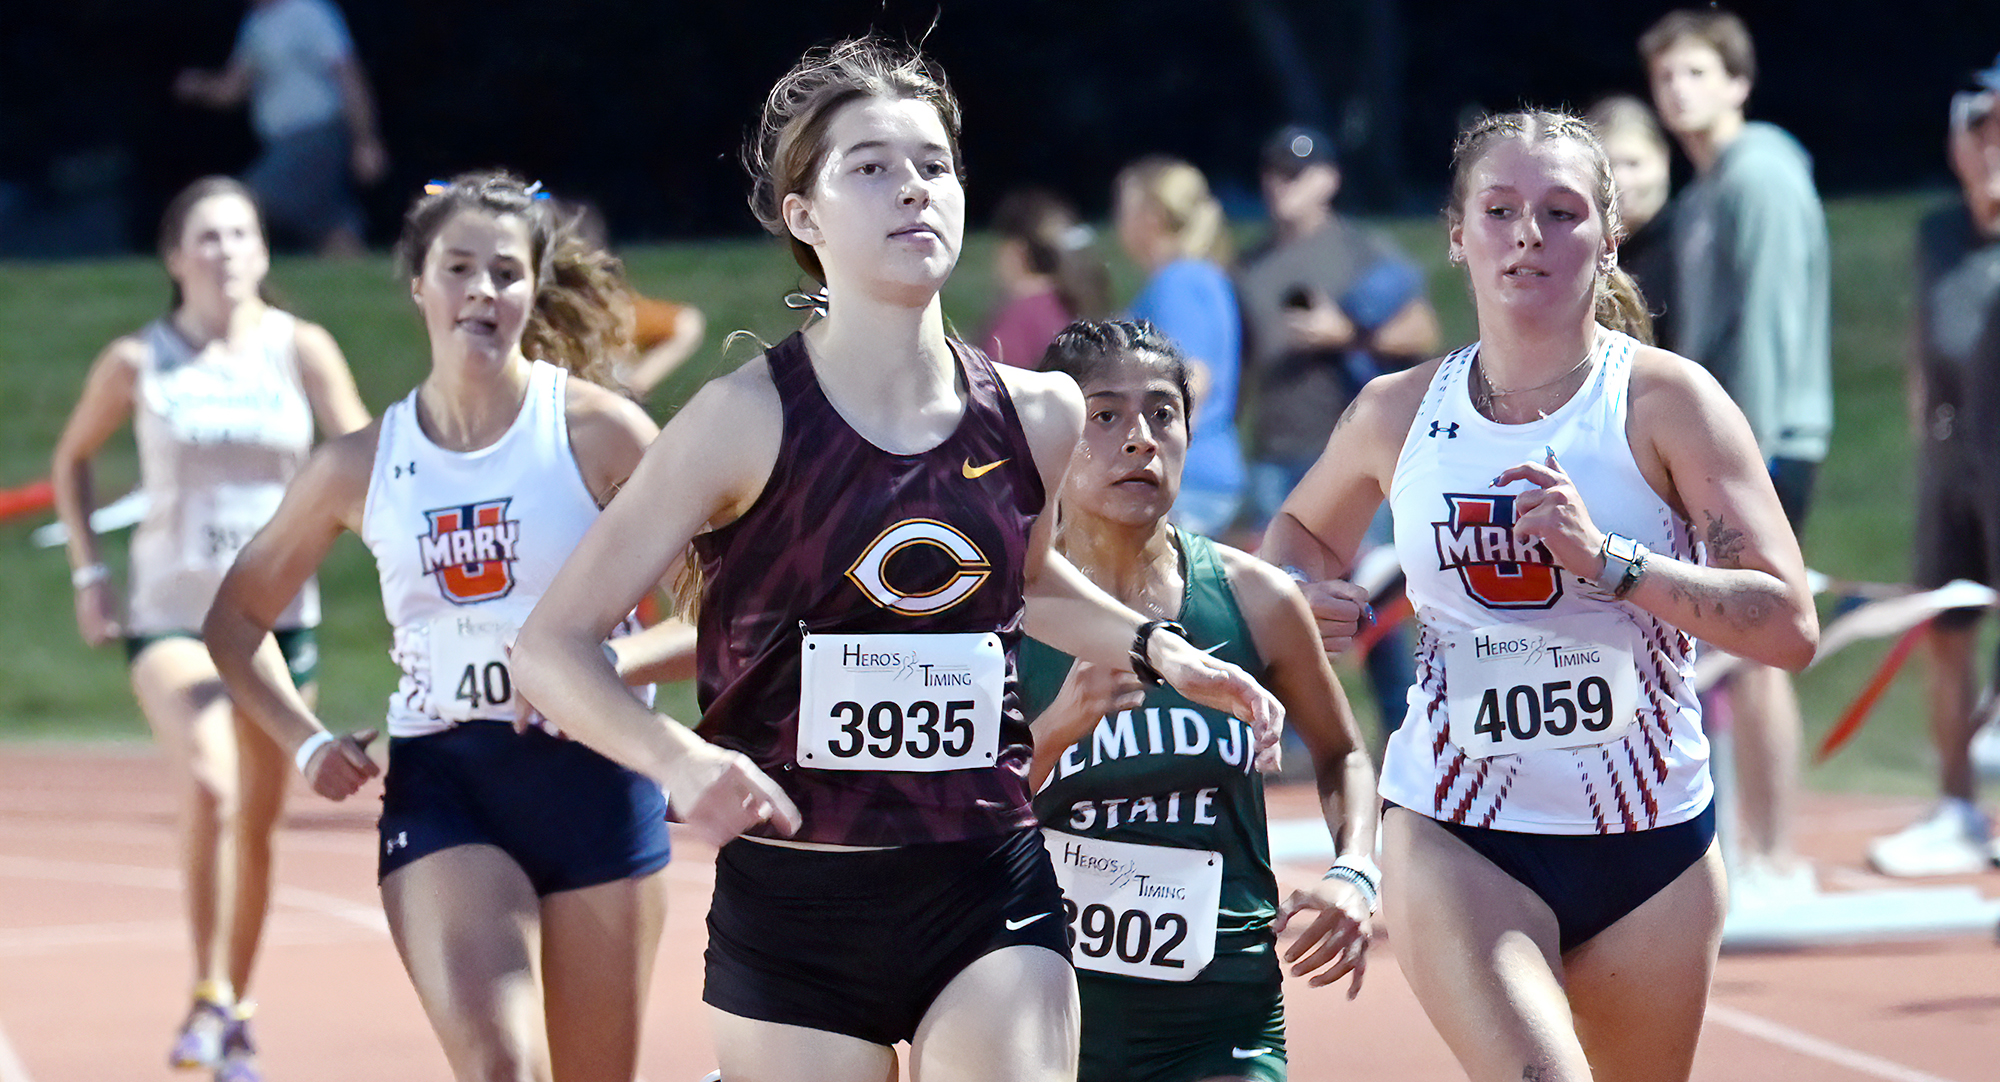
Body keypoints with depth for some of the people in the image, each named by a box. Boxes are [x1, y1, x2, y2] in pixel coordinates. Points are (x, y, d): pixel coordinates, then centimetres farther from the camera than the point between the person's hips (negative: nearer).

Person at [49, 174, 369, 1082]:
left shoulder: (300, 349, -1)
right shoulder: (137, 362, -1)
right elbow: (73, 459, 13)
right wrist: (88, 571, 5)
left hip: (276, 614, 2)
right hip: (169, 613, -2)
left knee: (257, 820, 8)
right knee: (210, 786, -25)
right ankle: (208, 999, -13)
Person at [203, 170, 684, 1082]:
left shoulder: (597, 432, -3)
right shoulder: (361, 466, 6)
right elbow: (234, 618, 19)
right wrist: (306, 742, 5)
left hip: (593, 776, 0)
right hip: (439, 784, 0)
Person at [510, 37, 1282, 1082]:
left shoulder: (1037, 415, 2)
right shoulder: (749, 419, -11)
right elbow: (552, 646, -10)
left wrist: (1157, 649, 14)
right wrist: (678, 759, -26)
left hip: (991, 893, 2)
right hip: (790, 909, -2)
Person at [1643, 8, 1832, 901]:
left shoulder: (1762, 180, -11)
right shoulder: (1700, 198, 17)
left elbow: (1768, 326, -18)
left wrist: (1744, 459, -21)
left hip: (1764, 448, -9)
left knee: (1753, 653, -8)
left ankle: (1779, 863, -5)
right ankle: (1752, 852, 14)